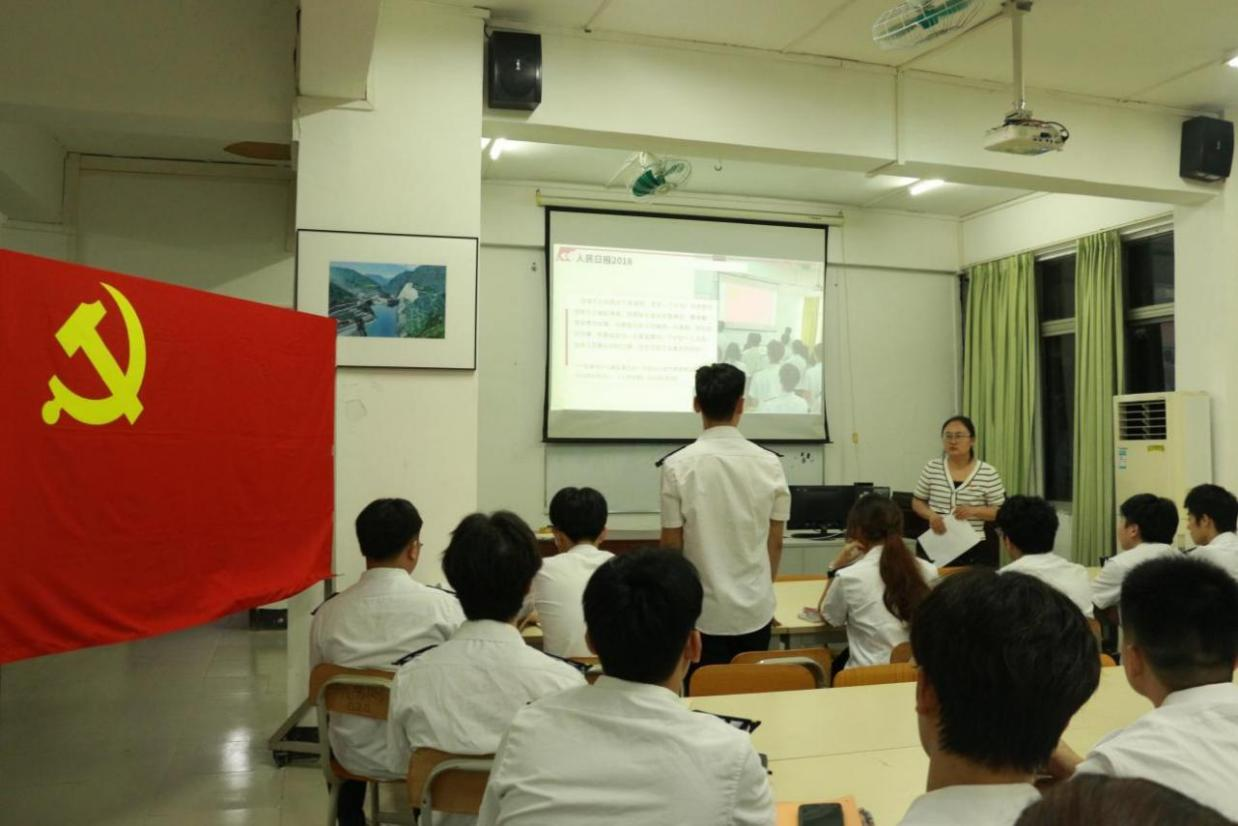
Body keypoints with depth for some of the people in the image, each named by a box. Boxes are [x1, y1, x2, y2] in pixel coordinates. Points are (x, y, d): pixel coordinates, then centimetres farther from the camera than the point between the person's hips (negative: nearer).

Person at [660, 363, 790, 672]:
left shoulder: (678, 465, -11)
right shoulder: (769, 463, -4)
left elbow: (671, 543, -6)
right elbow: (775, 542, 3)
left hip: (703, 611, -2)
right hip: (756, 609, 2)